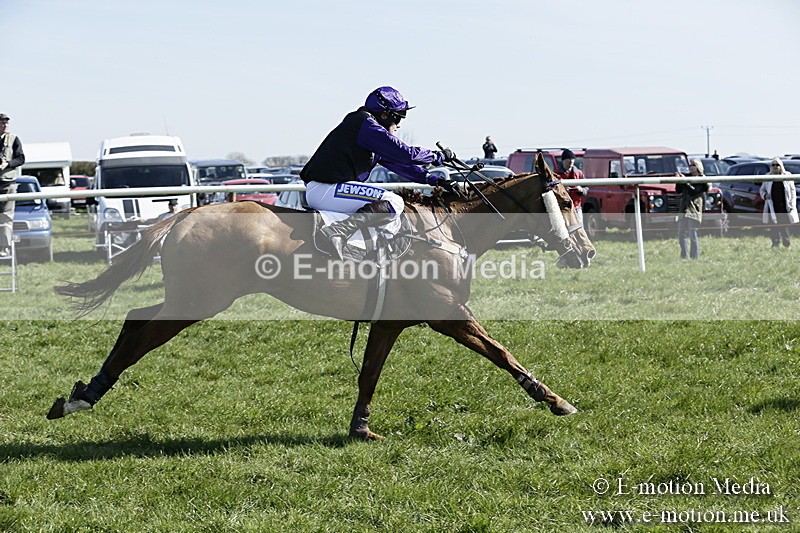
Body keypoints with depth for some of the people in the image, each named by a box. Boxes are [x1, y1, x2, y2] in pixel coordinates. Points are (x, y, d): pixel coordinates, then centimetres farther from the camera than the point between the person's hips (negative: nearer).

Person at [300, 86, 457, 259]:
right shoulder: (365, 125, -10)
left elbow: (398, 163, 23)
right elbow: (407, 154, -15)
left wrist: (435, 180, 18)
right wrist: (441, 156, -1)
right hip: (323, 190, -11)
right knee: (393, 204, -22)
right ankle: (336, 231, -31)